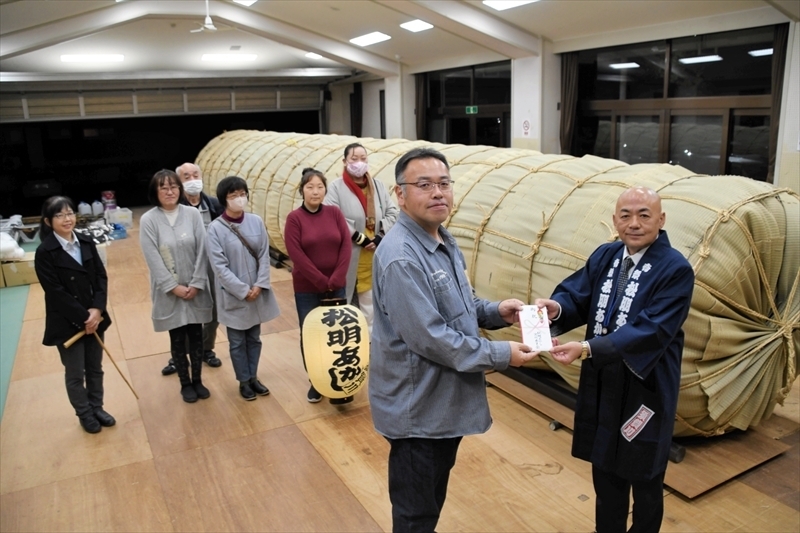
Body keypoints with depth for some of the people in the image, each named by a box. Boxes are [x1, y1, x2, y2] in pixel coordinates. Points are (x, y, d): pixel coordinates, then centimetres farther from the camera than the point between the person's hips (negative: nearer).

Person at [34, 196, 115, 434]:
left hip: (94, 317, 5)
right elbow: (56, 292, -17)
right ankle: (85, 414, 31)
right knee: (75, 374, 11)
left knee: (95, 368, 17)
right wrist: (83, 318, -16)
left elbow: (101, 277, 0)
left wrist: (97, 309, -14)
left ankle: (97, 408, 36)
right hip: (67, 323, -4)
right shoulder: (45, 252, -14)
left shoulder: (87, 243, 1)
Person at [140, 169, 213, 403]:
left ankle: (197, 380, 28)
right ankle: (185, 383, 27)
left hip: (195, 289, 2)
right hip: (168, 292, -1)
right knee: (178, 340, 10)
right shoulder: (148, 220, -9)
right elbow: (153, 259, -11)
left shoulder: (193, 214, -4)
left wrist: (196, 284, -10)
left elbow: (201, 251, -5)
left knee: (196, 336, 12)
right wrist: (174, 287, -14)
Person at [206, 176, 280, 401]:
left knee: (254, 338, 16)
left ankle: (253, 377, 33)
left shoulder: (256, 221, -3)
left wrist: (259, 285, -11)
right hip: (233, 296, -3)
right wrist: (243, 290, -16)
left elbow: (264, 255, -1)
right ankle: (244, 381, 28)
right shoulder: (215, 228, -13)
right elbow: (219, 266, -14)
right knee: (237, 342, 11)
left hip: (257, 292, 3)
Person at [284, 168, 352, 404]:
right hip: (307, 289, -1)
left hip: (336, 287, 2)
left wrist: (335, 280, -11)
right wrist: (321, 281, -14)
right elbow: (296, 255, -12)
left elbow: (346, 246, -2)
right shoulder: (294, 218, -6)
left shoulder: (335, 212, 2)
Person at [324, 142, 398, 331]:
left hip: (375, 253, 4)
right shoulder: (336, 187, -5)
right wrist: (361, 238, -15)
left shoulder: (378, 186, 10)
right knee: (345, 296, 3)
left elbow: (392, 212, 7)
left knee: (371, 297, 12)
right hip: (348, 254, -4)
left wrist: (380, 237, -8)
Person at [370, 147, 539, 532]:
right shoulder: (400, 258, -27)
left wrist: (495, 312, -3)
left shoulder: (445, 242, 5)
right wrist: (500, 354, -21)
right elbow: (430, 338, -28)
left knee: (434, 498, 27)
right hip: (417, 406, -9)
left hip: (446, 399, 9)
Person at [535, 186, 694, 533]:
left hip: (645, 390, -5)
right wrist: (556, 307, -28)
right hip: (601, 386, 5)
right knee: (605, 472, 22)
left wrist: (588, 348, -34)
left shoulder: (676, 269, -17)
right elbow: (577, 295, -3)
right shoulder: (604, 256, 2)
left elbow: (651, 331, -26)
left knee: (645, 480, 16)